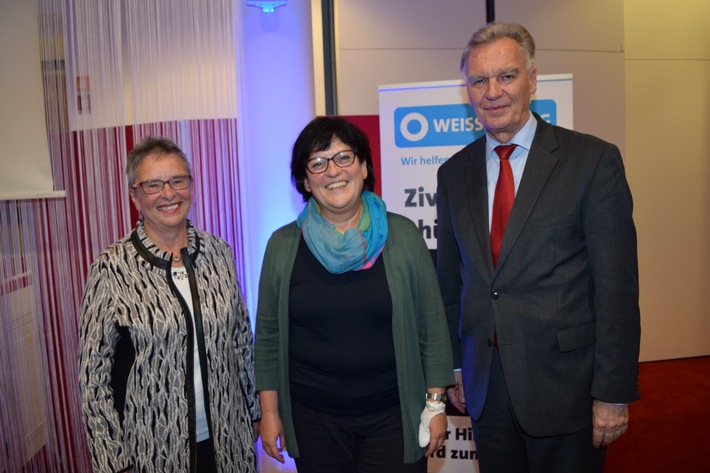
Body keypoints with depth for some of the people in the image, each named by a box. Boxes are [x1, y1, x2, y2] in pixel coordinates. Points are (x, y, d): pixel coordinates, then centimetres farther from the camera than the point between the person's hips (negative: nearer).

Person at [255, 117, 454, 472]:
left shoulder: (403, 235, -5)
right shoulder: (283, 245, -3)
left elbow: (432, 327, -2)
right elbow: (269, 336, 3)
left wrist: (435, 404, -2)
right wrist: (270, 412, 3)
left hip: (394, 416, 0)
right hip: (312, 420, 1)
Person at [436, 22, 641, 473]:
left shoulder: (594, 160, -8)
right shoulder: (454, 173, 4)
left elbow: (617, 287, -9)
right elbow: (450, 279, 9)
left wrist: (614, 392, -10)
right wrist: (453, 368, 10)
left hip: (566, 385, -3)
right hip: (485, 387, 4)